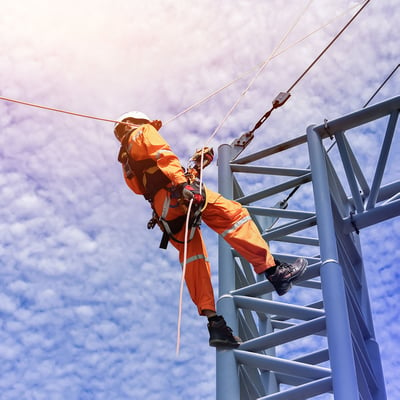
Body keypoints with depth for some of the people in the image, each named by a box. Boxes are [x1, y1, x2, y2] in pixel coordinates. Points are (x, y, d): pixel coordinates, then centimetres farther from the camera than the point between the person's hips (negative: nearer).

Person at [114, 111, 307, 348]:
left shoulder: (126, 162, 35)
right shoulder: (143, 132, 13)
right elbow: (163, 155, -6)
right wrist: (182, 183, -23)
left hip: (163, 212, 8)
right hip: (174, 194, -8)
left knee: (193, 261, 2)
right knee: (233, 214, -13)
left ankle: (213, 322, -10)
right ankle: (274, 271, -25)